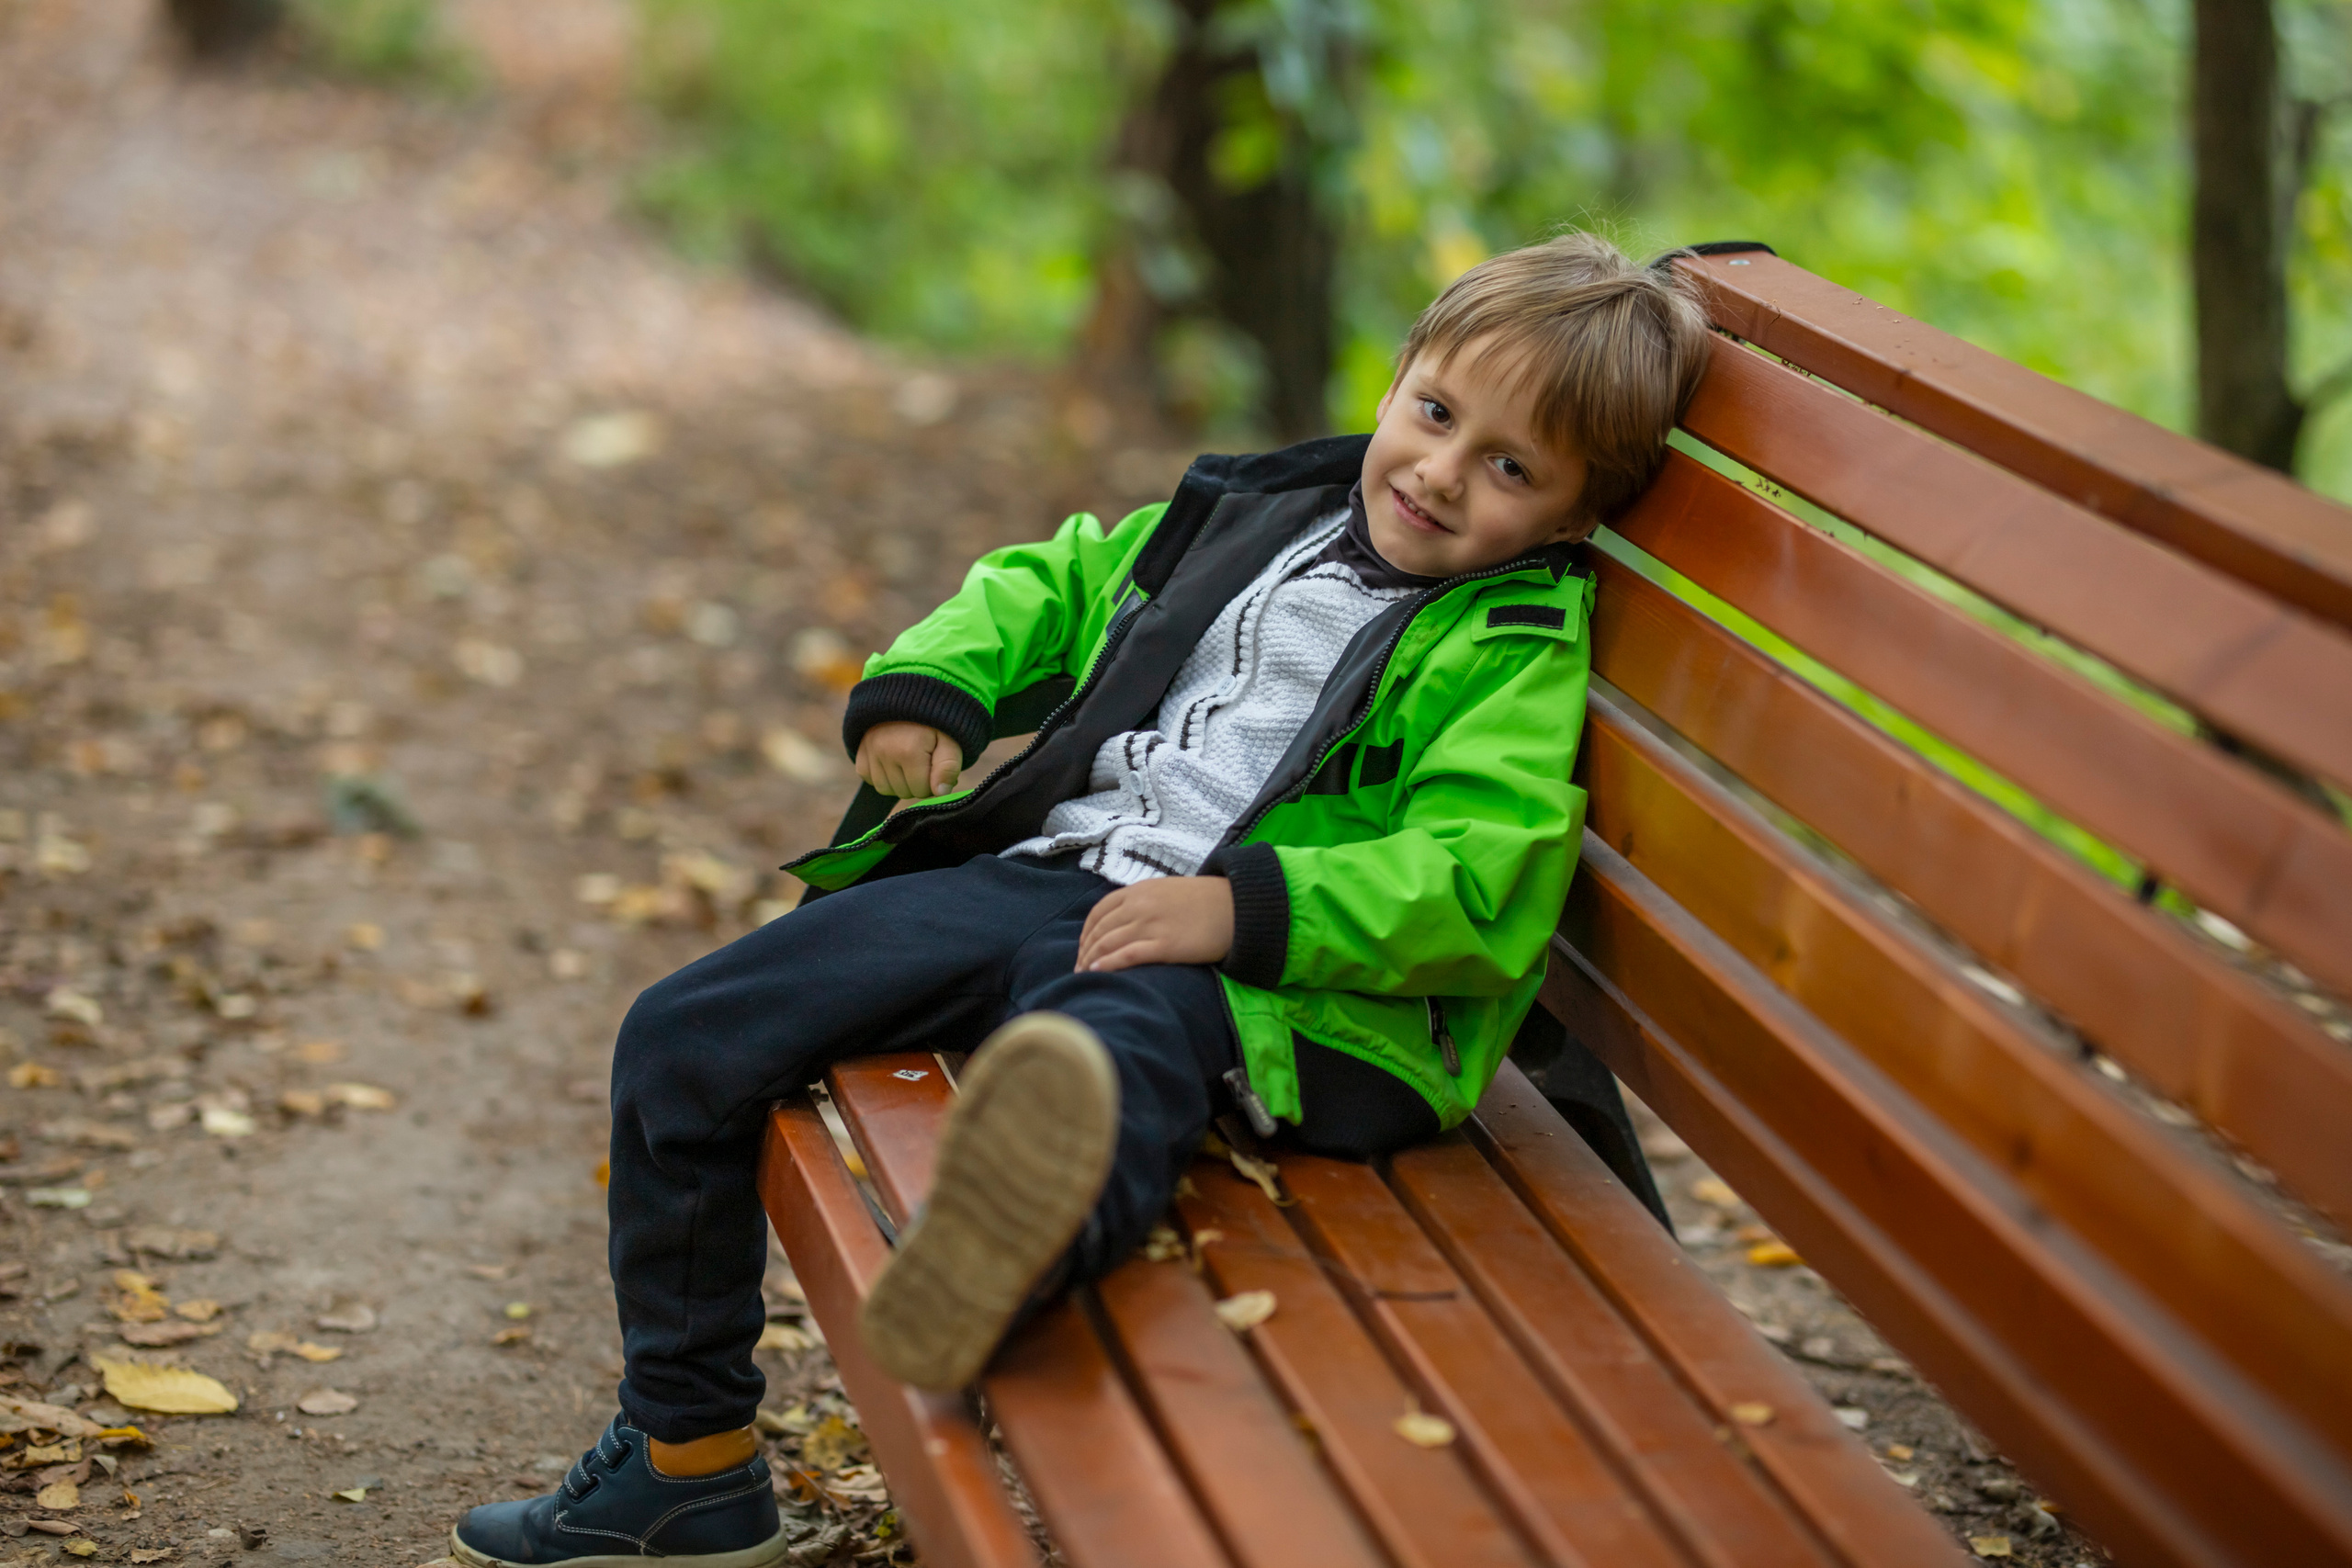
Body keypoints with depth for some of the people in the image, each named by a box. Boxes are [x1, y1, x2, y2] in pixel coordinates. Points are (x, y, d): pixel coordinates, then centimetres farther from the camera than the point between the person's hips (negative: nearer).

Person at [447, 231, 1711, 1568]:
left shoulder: (1518, 655, -1)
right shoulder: (1262, 518, 19)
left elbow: (1479, 880, -15)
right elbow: (1057, 586, 32)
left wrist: (1245, 909, -25)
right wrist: (928, 682, 13)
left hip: (1213, 962, -7)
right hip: (1028, 872, 7)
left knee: (1096, 1070, -44)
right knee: (685, 1043, 1)